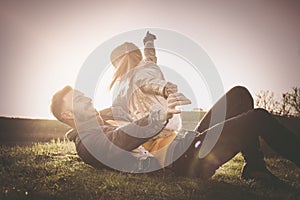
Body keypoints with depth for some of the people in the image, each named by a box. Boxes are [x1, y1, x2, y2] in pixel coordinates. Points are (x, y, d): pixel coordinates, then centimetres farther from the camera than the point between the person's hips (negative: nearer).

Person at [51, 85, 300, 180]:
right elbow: (119, 141, -27)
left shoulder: (109, 124, 28)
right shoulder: (87, 144, -7)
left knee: (239, 94, 7)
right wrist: (160, 115, -42)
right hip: (184, 162, -10)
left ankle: (254, 169, 6)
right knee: (260, 117, -15)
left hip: (186, 143, 10)